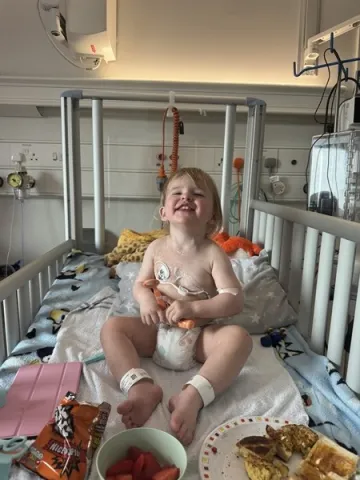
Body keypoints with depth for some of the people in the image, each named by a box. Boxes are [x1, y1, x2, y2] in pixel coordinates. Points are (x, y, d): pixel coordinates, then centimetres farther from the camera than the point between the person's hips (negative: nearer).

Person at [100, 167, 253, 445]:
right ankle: (140, 388, -31)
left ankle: (192, 397, -39)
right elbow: (140, 284, 9)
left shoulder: (213, 253, -10)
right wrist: (145, 298, -16)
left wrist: (193, 308, -26)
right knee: (112, 326, -14)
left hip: (199, 336, -3)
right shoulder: (156, 247, 1)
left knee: (239, 336, -29)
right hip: (158, 332, 3)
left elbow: (235, 301, -15)